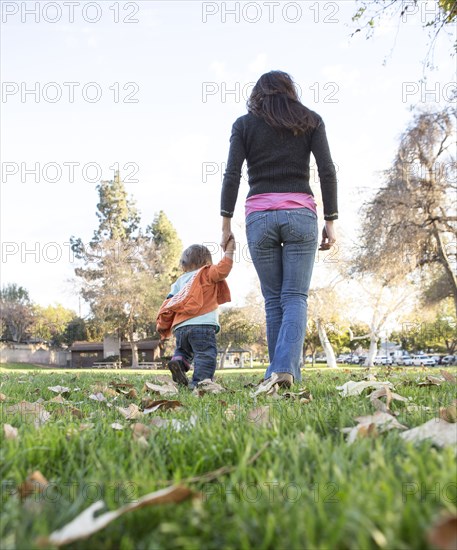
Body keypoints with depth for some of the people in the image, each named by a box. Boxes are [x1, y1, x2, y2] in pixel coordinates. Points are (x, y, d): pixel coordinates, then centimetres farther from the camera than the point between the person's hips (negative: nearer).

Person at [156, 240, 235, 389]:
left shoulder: (180, 281, 24)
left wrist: (163, 324, 20)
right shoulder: (207, 274, 9)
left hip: (179, 327, 6)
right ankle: (199, 381, -24)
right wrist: (229, 250, 4)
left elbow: (169, 303, 16)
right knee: (206, 354, -8)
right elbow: (222, 269, -6)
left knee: (183, 350, 23)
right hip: (202, 325, -6)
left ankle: (178, 360, -6)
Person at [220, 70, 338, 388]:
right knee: (295, 297, -1)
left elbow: (232, 175, 2)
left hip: (259, 216, 1)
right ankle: (286, 370, -18)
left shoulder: (244, 124, 12)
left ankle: (279, 371, 6)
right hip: (300, 214, 0)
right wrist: (331, 221, 4)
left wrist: (226, 222, 3)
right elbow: (327, 171, 3)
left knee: (274, 299, 8)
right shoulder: (310, 120, 13)